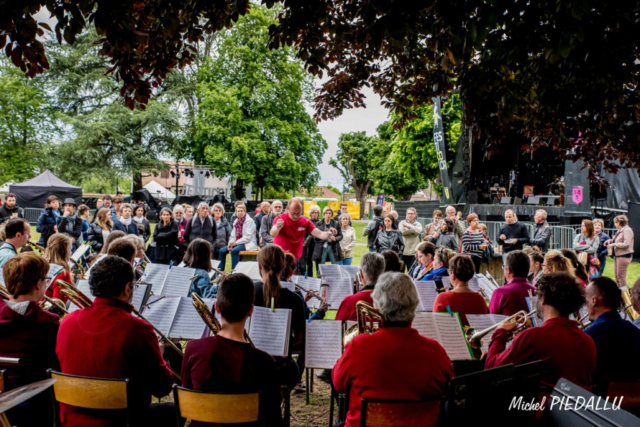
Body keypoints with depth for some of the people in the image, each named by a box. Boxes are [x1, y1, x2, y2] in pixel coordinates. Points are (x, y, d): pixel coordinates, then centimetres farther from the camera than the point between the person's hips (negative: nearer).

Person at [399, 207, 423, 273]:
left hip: (413, 252, 0)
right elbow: (402, 231, -11)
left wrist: (408, 225, -12)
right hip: (402, 251, 0)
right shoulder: (402, 223, 9)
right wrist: (413, 229, -6)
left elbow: (418, 231, -13)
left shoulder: (418, 224, 9)